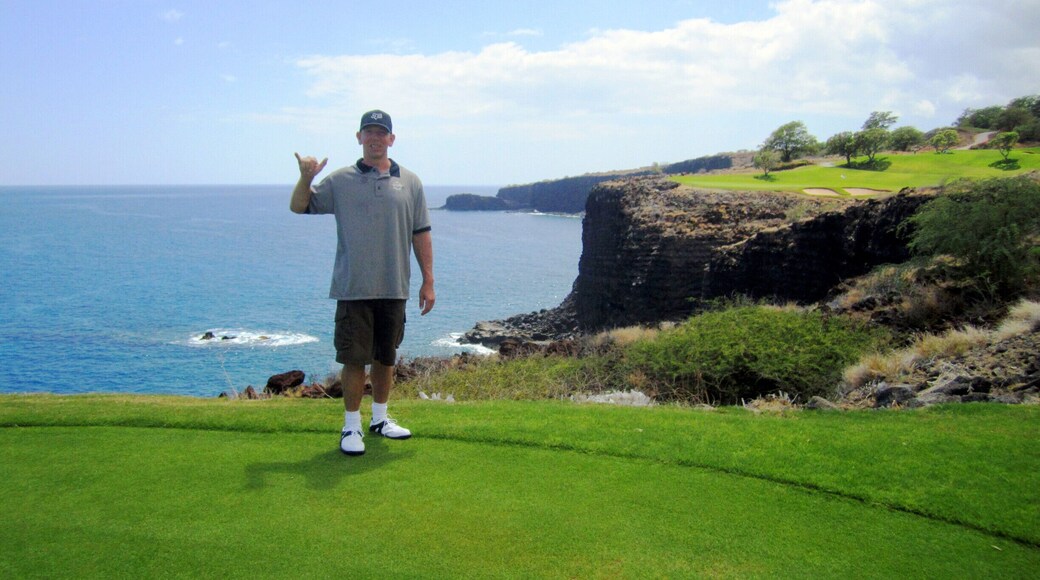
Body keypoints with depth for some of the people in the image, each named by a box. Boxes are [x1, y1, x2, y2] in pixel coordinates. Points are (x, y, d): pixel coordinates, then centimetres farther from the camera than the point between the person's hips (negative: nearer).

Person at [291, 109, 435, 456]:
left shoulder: (410, 182, 7)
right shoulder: (340, 180, 3)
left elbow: (421, 235, 7)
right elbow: (299, 207, 4)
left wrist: (428, 281, 3)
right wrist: (305, 178, -16)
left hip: (394, 288, 2)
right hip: (353, 288, -2)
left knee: (386, 357, 13)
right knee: (354, 359, 0)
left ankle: (380, 418, 29)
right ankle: (351, 426, 14)